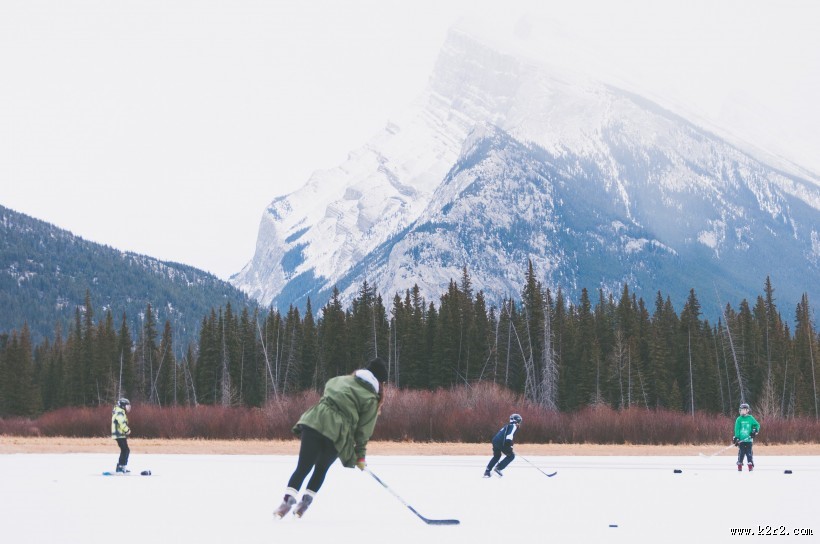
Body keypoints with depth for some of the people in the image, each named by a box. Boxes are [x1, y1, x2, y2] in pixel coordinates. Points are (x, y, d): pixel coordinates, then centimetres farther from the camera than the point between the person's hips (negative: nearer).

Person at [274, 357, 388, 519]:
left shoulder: (340, 380, 20)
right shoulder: (371, 399, 7)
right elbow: (363, 430, 6)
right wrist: (360, 456, 15)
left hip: (313, 422, 3)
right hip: (337, 434, -2)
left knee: (303, 467, 2)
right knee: (321, 469, 19)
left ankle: (288, 500, -12)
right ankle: (305, 502, 14)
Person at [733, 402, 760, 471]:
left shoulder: (750, 418, 3)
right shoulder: (739, 419, 2)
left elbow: (757, 425, 11)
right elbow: (737, 429, -1)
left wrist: (755, 431, -6)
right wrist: (736, 438, -9)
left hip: (749, 439, 0)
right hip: (741, 439, 0)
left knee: (749, 453, 0)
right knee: (741, 453, 0)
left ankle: (751, 466, 6)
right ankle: (739, 465, 8)